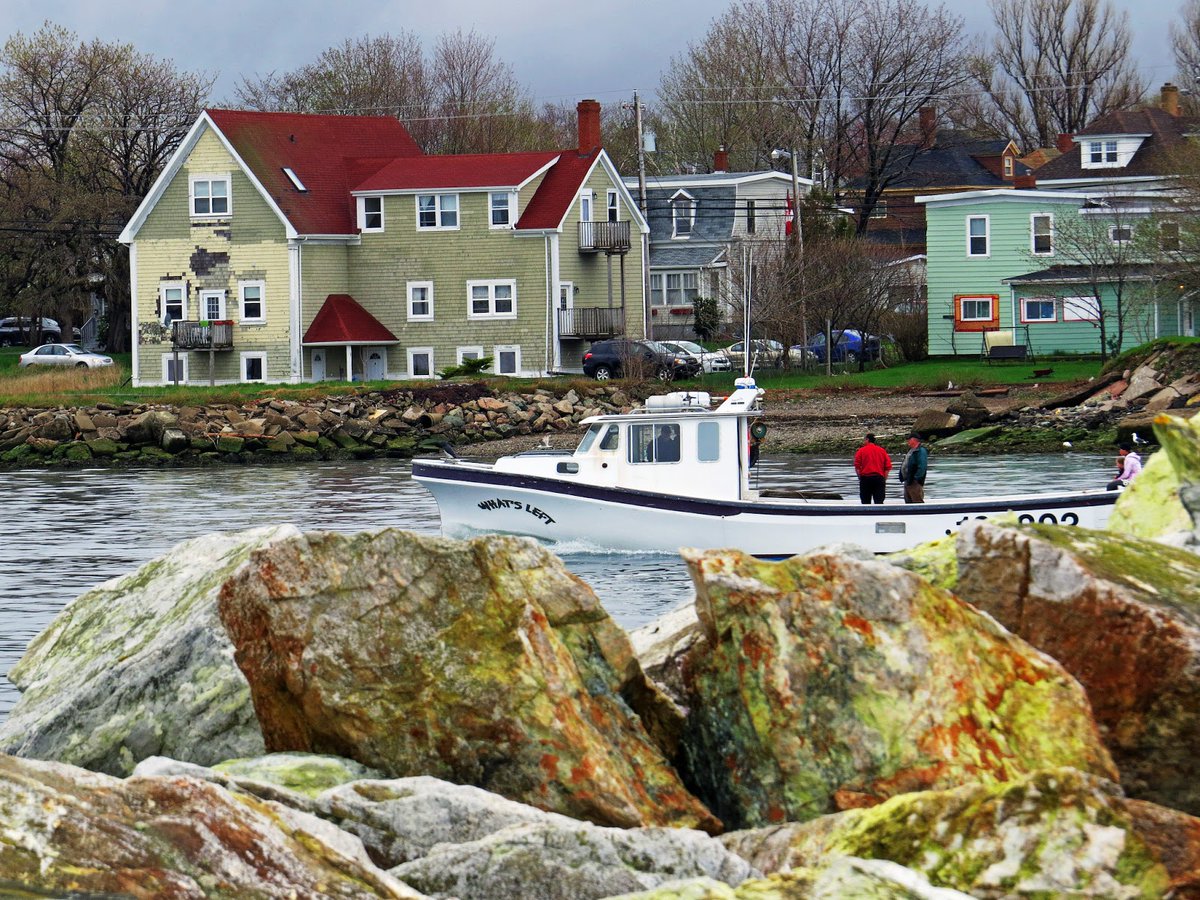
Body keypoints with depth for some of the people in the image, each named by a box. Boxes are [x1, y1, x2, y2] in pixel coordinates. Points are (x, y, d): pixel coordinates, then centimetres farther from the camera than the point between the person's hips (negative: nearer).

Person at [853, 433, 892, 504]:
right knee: (879, 502, -1)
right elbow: (888, 467, 3)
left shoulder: (862, 450, 1)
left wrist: (859, 477, 4)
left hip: (865, 477, -2)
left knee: (866, 503, 5)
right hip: (879, 478, 2)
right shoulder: (882, 451, 8)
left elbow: (857, 466, -5)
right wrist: (884, 479, 7)